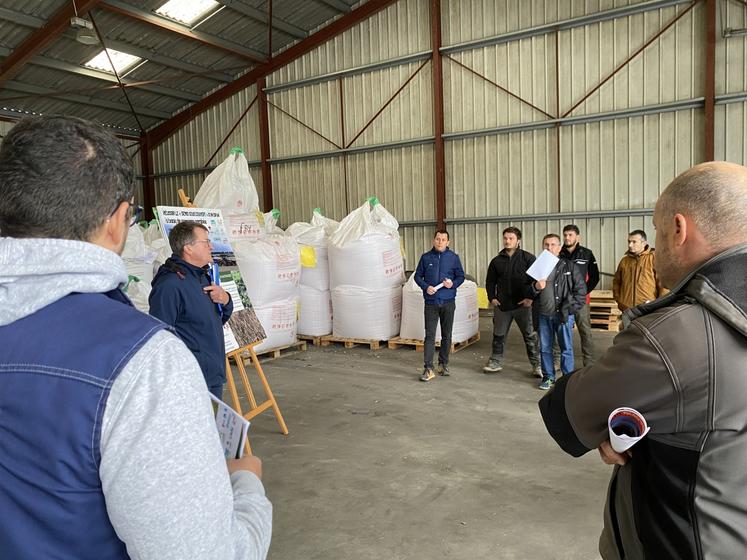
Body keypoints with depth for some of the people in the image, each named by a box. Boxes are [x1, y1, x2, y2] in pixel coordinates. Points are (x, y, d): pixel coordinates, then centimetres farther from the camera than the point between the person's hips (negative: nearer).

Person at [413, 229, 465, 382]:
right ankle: (428, 368, -4)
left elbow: (461, 276, 7)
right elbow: (418, 276, 8)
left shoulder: (453, 257, 3)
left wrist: (453, 284, -13)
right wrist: (426, 287, -10)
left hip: (448, 302, 1)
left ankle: (443, 364, 25)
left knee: (446, 335, 10)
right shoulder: (426, 257, 4)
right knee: (430, 335, -5)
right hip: (431, 302, -1)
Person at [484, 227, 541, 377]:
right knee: (498, 335, 11)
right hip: (502, 305, 3)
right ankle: (496, 362, 24)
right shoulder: (496, 261, 10)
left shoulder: (528, 258, -1)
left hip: (523, 304, -3)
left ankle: (537, 365, 13)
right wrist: (492, 298, 5)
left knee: (530, 335, 3)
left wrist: (531, 297, -10)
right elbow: (490, 282, 17)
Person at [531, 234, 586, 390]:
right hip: (544, 314, 3)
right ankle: (548, 376, 24)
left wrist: (570, 308, -9)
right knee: (545, 348, 11)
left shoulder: (569, 266, -1)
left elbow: (581, 289, -3)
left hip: (563, 315, -3)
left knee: (566, 348, 5)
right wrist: (536, 287, -12)